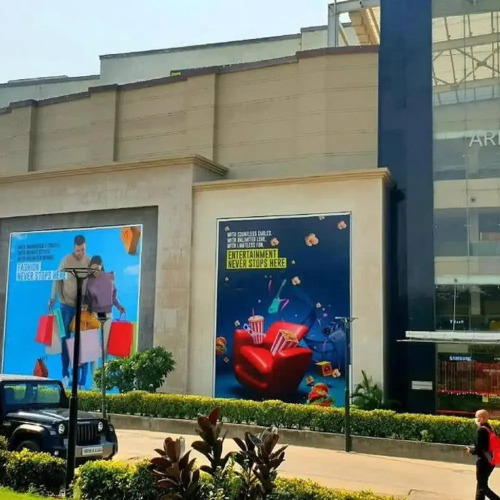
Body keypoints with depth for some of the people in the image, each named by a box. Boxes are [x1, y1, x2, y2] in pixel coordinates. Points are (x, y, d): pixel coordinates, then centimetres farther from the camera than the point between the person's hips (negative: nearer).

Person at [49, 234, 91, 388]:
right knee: (65, 337, 1)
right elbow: (57, 280, -4)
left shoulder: (90, 261, 1)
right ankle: (65, 373, 8)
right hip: (66, 304, -1)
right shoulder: (66, 260, -5)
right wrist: (53, 298, -12)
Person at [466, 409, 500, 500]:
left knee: (482, 487, 3)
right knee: (481, 484, 19)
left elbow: (478, 450, -20)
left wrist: (470, 450, 0)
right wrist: (473, 448, 14)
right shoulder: (491, 429, 5)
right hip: (491, 461, 8)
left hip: (483, 462, -8)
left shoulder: (481, 430, -18)